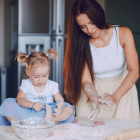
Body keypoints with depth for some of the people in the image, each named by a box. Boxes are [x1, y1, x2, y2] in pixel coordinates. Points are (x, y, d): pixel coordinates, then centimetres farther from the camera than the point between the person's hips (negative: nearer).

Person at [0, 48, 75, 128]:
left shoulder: (52, 85, 6)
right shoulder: (26, 84, 3)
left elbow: (60, 100, -1)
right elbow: (19, 99, -7)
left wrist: (60, 108, -26)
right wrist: (32, 105, -27)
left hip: (47, 112, 1)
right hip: (27, 114, -1)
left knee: (70, 109, -20)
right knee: (7, 104, -24)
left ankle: (49, 120, -39)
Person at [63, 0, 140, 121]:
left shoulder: (123, 34, -13)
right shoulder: (81, 43, -11)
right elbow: (85, 81, -15)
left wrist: (115, 96, -34)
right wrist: (98, 101, -36)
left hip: (122, 89, 0)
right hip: (94, 93, 0)